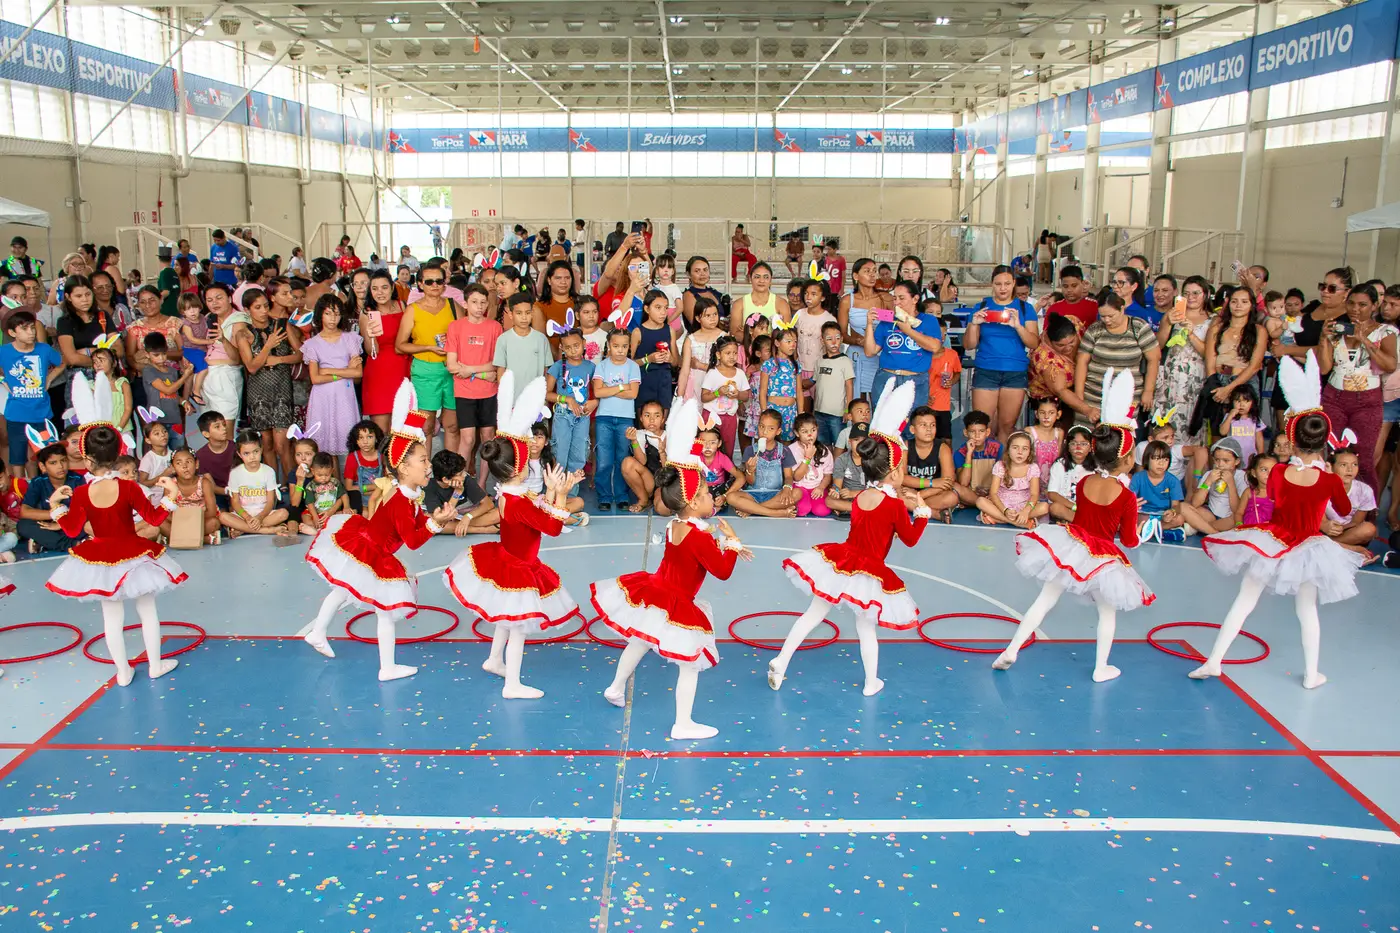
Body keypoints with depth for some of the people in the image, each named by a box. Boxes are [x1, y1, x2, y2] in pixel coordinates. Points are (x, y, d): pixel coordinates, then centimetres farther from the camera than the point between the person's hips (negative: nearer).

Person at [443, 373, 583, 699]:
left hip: (505, 562, 10)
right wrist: (560, 495, -22)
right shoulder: (518, 504, -31)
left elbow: (538, 510, 8)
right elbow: (554, 526, -28)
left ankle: (494, 661, 46)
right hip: (517, 573, -10)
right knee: (517, 627, 2)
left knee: (507, 619, 28)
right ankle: (512, 685, 12)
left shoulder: (507, 495, -2)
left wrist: (552, 491, -1)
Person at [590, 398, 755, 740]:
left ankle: (616, 688, 50)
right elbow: (723, 570, -24)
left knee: (638, 643, 30)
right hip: (675, 609, -9)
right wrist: (731, 542, -11)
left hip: (651, 596, 9)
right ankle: (683, 725, 9)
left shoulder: (674, 526, 2)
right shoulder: (697, 536, -25)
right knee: (689, 664, 3)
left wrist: (726, 546, 7)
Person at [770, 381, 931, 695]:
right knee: (866, 627, 12)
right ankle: (871, 684, 29)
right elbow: (911, 539, -4)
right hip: (869, 575, -4)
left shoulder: (860, 497, 2)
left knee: (813, 613, 13)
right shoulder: (894, 506, -15)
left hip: (839, 565, 4)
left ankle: (780, 663, 15)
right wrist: (922, 511, 7)